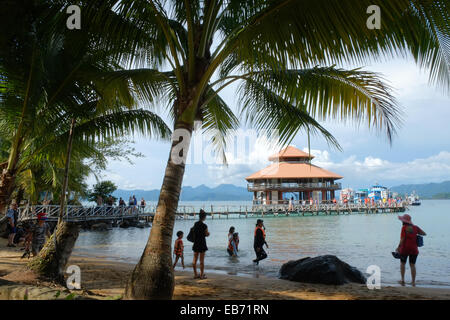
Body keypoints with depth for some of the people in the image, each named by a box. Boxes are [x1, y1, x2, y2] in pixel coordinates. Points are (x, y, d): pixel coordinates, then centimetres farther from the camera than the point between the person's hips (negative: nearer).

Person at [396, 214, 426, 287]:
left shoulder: (404, 227, -10)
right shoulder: (415, 227, 1)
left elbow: (402, 239, -16)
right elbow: (424, 234, 9)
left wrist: (399, 247, -8)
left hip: (404, 249, -3)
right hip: (414, 249, 3)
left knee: (402, 263, 16)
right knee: (412, 265, 12)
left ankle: (402, 280, 12)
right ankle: (413, 282, 11)